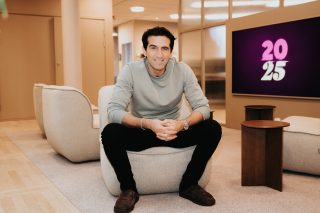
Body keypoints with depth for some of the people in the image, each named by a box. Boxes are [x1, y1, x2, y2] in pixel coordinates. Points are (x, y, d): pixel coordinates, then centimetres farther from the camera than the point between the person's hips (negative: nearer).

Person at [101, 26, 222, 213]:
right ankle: (129, 189, -7)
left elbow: (203, 107, -14)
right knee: (110, 133, -30)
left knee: (213, 129, -21)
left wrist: (182, 124, -36)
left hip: (174, 131, 2)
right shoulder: (131, 71, -15)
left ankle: (189, 185, -2)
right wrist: (148, 124, -40)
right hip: (141, 131, -1)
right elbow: (114, 110, -24)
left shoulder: (183, 70, -11)